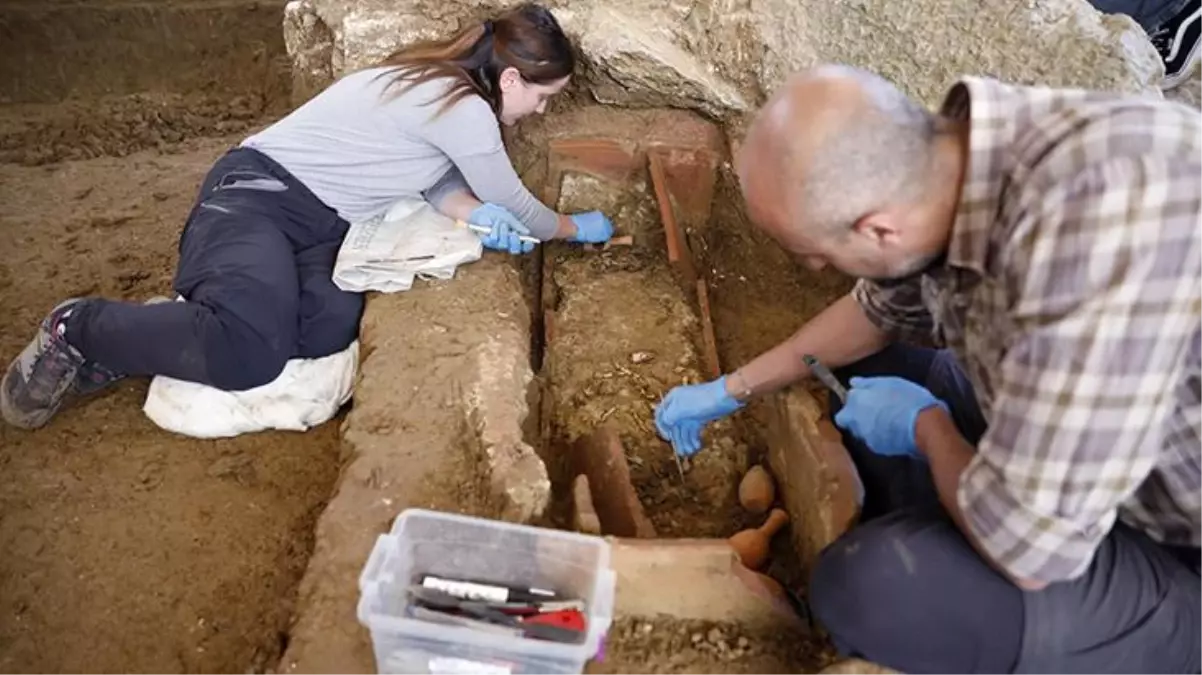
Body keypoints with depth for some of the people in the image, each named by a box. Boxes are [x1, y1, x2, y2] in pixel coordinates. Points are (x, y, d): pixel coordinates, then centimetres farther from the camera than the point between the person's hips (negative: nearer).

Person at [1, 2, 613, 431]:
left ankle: (124, 339, 0)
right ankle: (80, 330, -4)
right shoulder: (464, 108, -16)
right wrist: (577, 229, 13)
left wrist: (476, 213, -3)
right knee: (249, 355, -34)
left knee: (330, 329, -19)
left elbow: (434, 173, 18)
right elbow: (517, 208, -5)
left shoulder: (443, 81, 12)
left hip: (320, 220, 10)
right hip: (257, 194, -10)